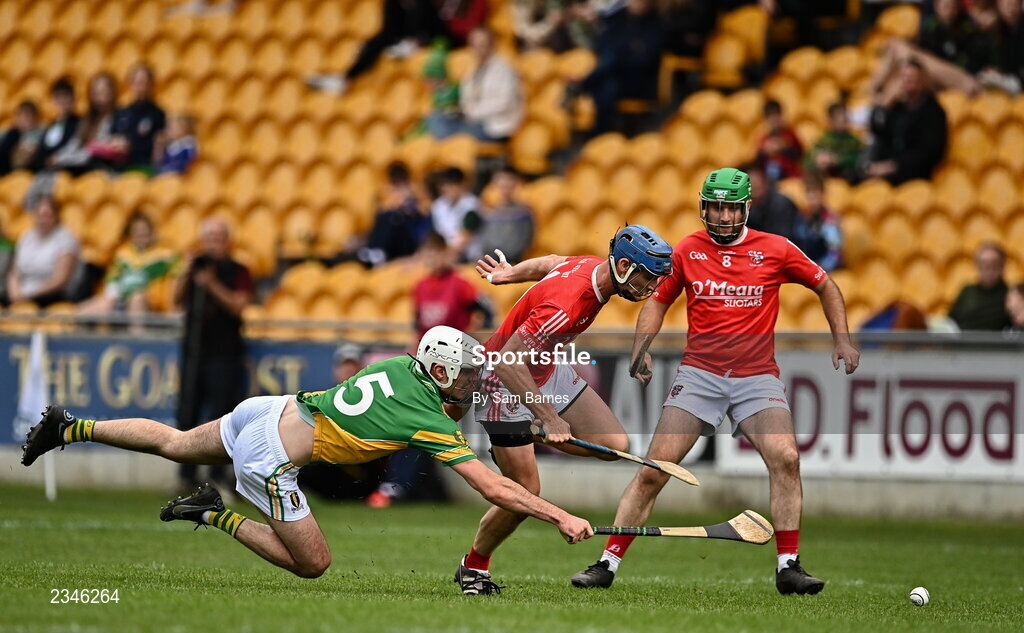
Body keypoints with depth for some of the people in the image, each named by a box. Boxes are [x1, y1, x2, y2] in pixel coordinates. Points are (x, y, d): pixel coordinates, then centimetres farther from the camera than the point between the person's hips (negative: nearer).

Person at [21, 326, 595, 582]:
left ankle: (69, 427, 32)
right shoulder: (433, 423, -17)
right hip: (272, 457, -8)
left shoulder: (403, 367, 2)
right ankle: (217, 515, 2)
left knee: (175, 444, 29)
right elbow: (494, 488, -19)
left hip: (271, 410, 8)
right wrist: (561, 516, -15)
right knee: (312, 563, 2)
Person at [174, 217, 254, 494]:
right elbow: (177, 300, 7)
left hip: (224, 351, -4)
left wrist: (213, 285, -20)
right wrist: (186, 275, -7)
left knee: (221, 414, -8)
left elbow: (238, 305, -11)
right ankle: (187, 476, 7)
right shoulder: (196, 267, 14)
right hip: (194, 349, 4)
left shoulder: (238, 272, 1)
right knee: (187, 414, 2)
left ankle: (218, 476, -5)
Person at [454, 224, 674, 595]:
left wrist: (510, 274, 31)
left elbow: (552, 263, 13)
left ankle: (530, 436, 18)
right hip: (506, 383, -9)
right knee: (525, 491, -9)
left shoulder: (597, 267, -9)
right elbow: (507, 362, -35)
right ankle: (473, 568, 13)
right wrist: (548, 416, -36)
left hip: (549, 369, 9)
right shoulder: (567, 305, -36)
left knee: (615, 444, -3)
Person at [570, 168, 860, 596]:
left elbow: (825, 286, 14)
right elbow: (658, 300, 17)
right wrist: (641, 348, 0)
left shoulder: (775, 250, 1)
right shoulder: (687, 251, 4)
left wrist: (842, 340, 5)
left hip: (757, 376, -1)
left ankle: (789, 568, -13)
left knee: (785, 458, -22)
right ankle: (607, 564, -1)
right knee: (654, 469, -8)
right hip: (699, 374, 1)